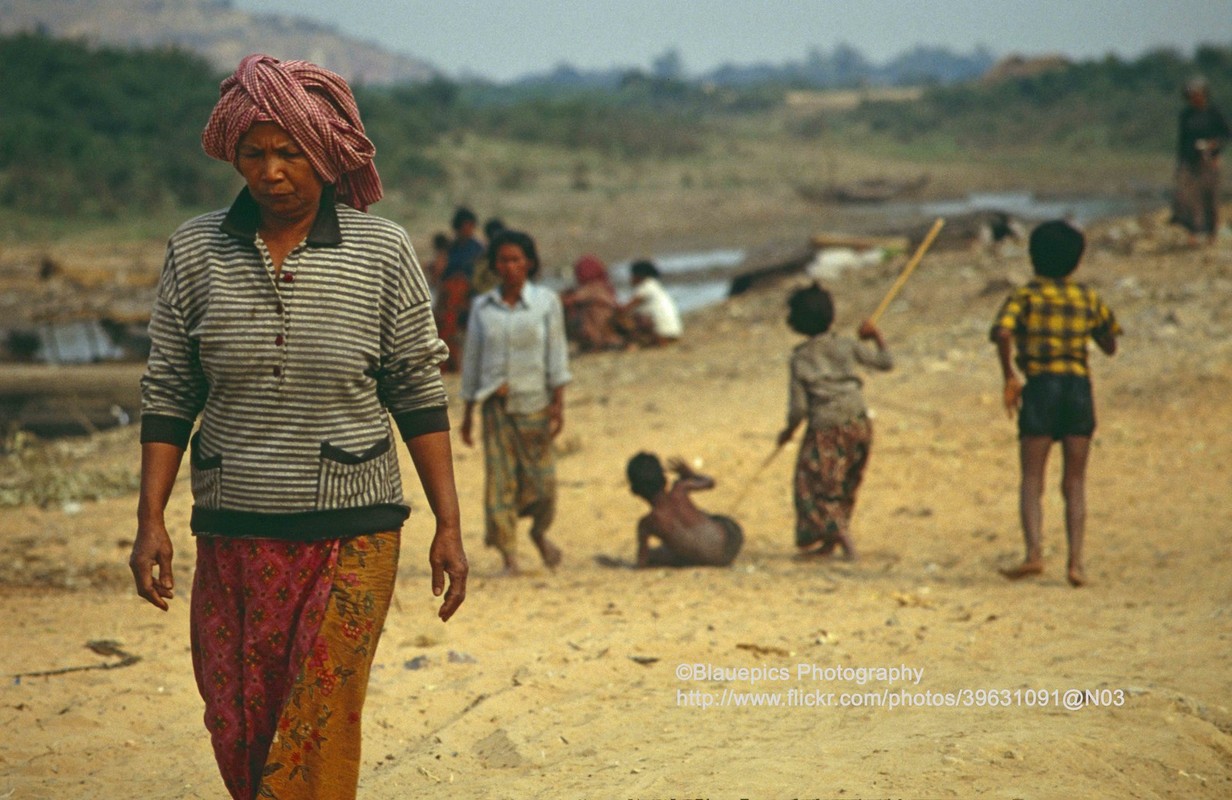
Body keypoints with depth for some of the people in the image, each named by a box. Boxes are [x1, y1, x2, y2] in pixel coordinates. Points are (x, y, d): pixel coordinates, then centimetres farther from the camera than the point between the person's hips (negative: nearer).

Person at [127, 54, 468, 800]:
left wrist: (449, 525, -1)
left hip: (351, 536, -2)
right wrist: (151, 519, 0)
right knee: (237, 735, 5)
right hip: (232, 537, 2)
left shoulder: (382, 252, -3)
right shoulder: (197, 250, 2)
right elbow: (169, 394, 6)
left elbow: (419, 394, 1)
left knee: (319, 734, -8)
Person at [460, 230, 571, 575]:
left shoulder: (546, 301, 2)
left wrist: (558, 402, -8)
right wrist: (468, 412, 10)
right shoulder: (482, 306, 6)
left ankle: (539, 532, 30)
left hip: (535, 402, -1)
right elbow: (472, 357, 10)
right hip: (496, 403, 1)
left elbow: (557, 353, 0)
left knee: (541, 475, 1)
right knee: (500, 478, -4)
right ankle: (509, 556, 0)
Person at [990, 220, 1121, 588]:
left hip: (1040, 386, -2)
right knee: (1075, 482, 6)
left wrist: (1009, 378, -6)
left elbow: (1002, 333, -16)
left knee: (1032, 480, 0)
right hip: (1080, 386, 2)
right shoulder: (1088, 299, 11)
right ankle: (1075, 560, -4)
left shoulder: (1024, 296, 3)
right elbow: (1110, 346, 22)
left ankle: (1034, 552, -18)